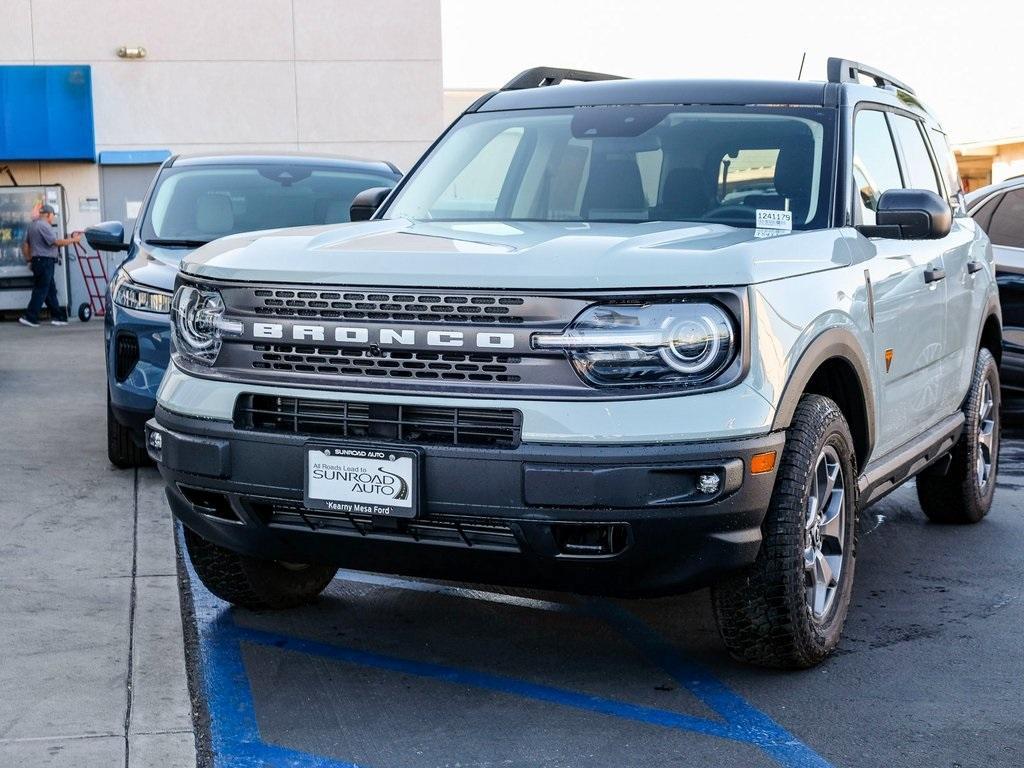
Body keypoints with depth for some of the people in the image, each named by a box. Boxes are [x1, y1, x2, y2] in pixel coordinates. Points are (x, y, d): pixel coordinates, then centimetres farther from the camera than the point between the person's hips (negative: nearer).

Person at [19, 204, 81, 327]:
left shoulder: (33, 225, 18)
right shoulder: (44, 226, -15)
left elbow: (29, 243, 24)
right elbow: (56, 242, -20)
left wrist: (30, 259, 30)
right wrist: (73, 240, -12)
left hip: (37, 260, 11)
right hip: (45, 261, -11)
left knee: (51, 290, 11)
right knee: (41, 290, -8)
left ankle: (57, 316, 11)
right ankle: (31, 318, -9)